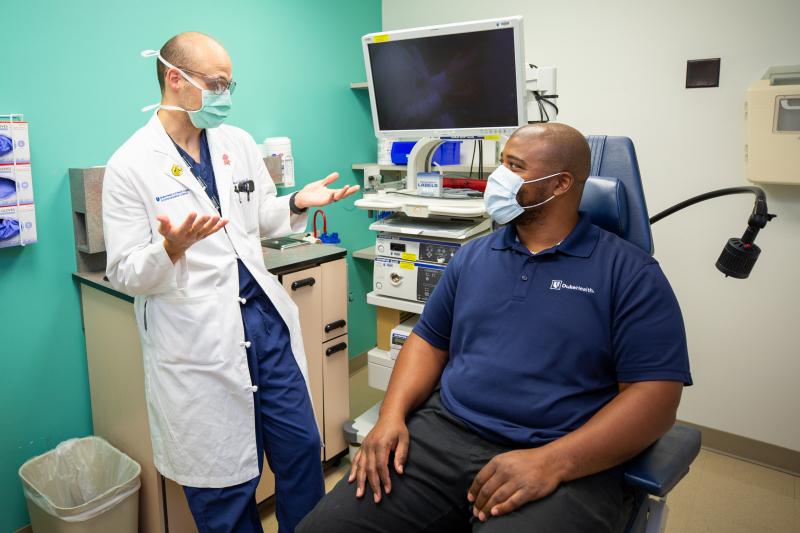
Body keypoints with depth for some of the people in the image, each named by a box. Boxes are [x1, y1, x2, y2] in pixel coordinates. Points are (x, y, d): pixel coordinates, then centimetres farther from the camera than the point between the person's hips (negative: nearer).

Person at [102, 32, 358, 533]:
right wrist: (171, 250, -28)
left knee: (302, 446, 14)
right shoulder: (130, 165, -8)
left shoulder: (238, 143, 8)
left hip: (267, 317, 5)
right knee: (224, 480, 9)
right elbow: (125, 274, -8)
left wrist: (297, 203, -2)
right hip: (199, 339, -5)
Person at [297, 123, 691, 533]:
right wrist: (392, 415, -2)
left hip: (564, 466, -3)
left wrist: (552, 462, -19)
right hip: (442, 434, 4)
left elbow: (656, 395, -8)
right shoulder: (473, 256, 12)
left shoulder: (629, 272, -2)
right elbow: (429, 341, 15)